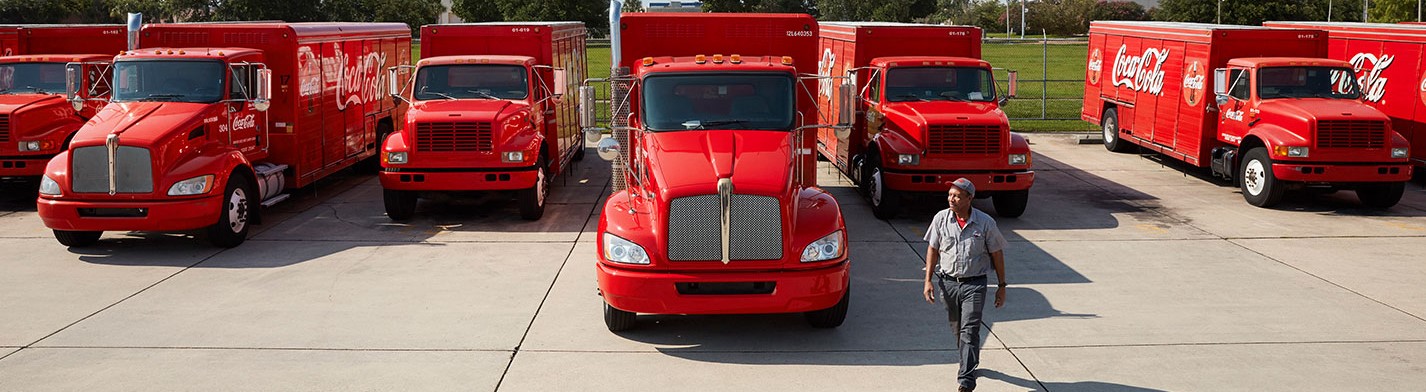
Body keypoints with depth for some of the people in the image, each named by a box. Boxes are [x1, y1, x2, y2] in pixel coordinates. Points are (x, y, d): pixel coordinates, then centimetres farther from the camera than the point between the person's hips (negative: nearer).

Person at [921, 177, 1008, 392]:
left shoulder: (985, 223, -7)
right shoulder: (941, 218, -2)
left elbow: (997, 254, 1)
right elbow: (933, 249, 6)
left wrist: (1002, 286, 3)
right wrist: (928, 281, 0)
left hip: (974, 283, -3)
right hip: (948, 281, 3)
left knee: (969, 330, -11)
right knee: (957, 328, 17)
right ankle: (970, 360, 43)